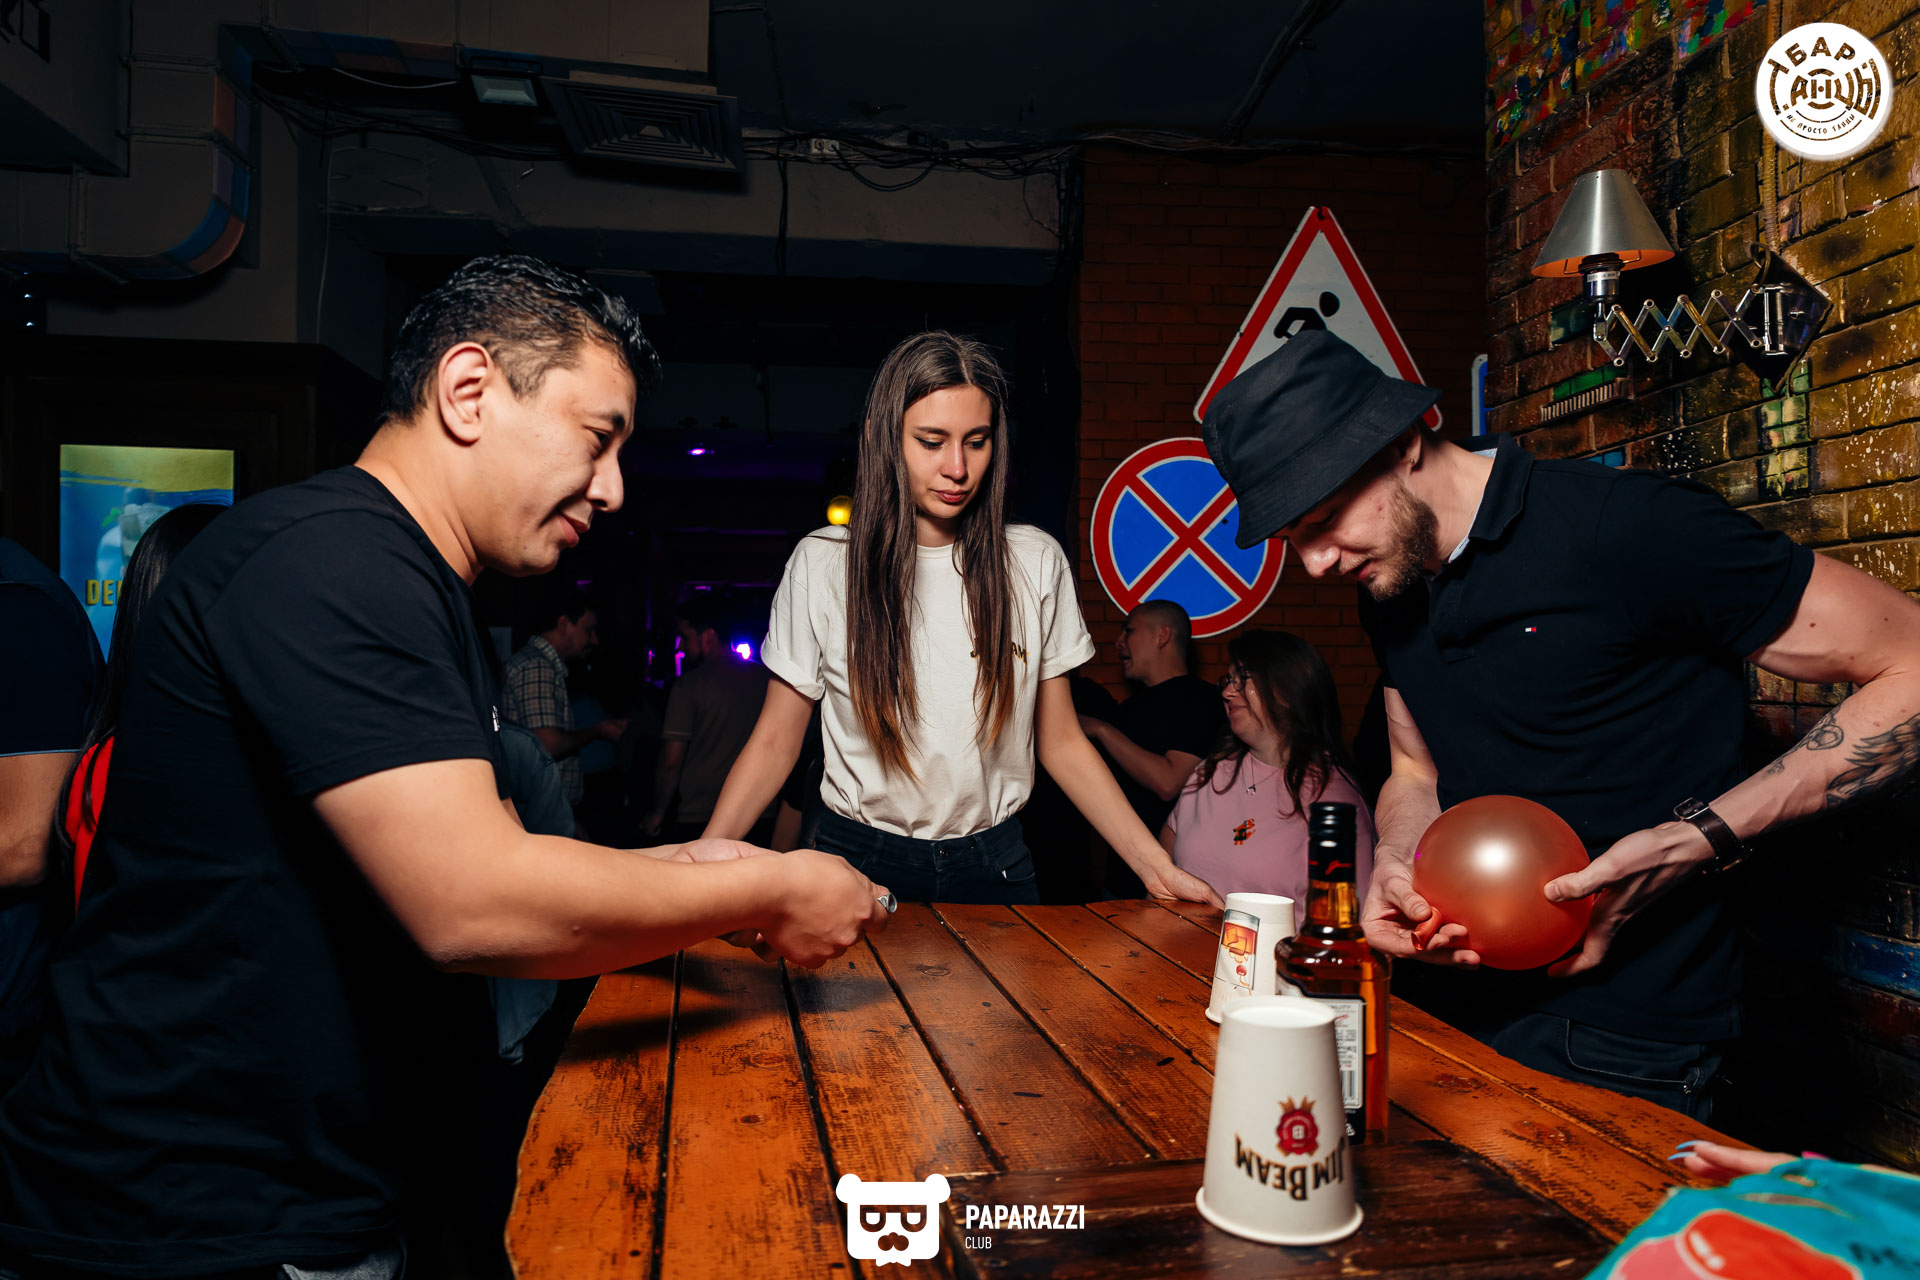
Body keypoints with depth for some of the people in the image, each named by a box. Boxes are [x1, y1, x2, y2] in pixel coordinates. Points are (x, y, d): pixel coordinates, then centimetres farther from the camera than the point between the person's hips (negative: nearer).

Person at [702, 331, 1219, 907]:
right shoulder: (822, 564, -7)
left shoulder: (1037, 563, -3)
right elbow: (775, 741, -3)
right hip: (860, 860, -1)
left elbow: (1061, 741, 2)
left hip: (993, 866, 2)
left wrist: (1157, 865, -5)